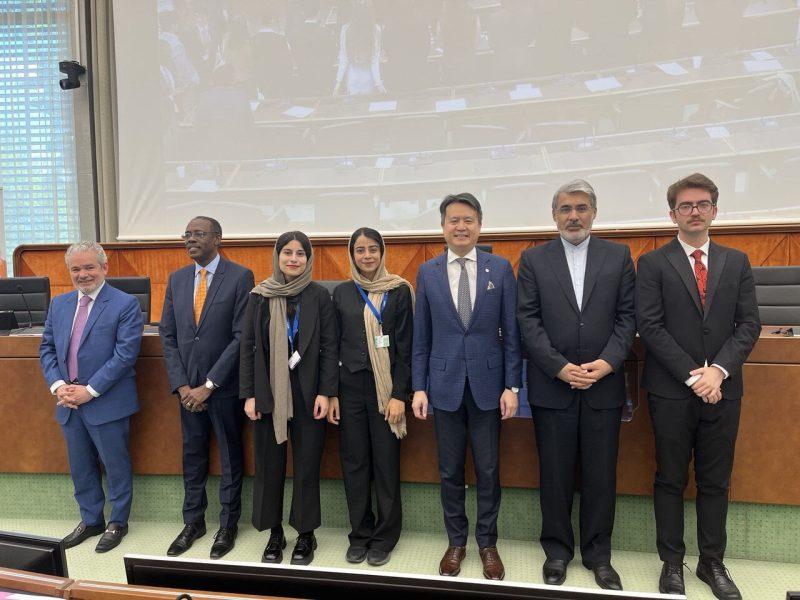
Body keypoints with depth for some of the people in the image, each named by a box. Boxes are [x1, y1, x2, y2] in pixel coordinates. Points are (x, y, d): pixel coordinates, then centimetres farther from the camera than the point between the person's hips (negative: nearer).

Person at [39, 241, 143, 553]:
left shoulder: (125, 305, -10)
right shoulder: (59, 304, 9)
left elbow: (125, 354, -17)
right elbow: (46, 348, 11)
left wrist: (89, 390, -18)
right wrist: (58, 385, -5)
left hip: (108, 403, -6)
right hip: (69, 404, 6)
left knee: (116, 465, 8)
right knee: (80, 467, 18)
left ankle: (117, 522, 26)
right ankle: (90, 520, 35)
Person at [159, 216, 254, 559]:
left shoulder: (240, 277, -9)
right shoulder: (177, 279, 7)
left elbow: (241, 336, -13)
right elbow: (168, 335, 7)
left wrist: (208, 385, -14)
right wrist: (181, 385, -3)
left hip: (224, 386, -4)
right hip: (187, 386, 4)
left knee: (230, 455, 10)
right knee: (192, 454, 15)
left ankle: (228, 524, 26)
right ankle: (193, 521, 32)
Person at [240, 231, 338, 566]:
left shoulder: (319, 296, -1)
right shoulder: (260, 296, 3)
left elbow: (330, 346, -2)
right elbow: (248, 346, 3)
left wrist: (326, 392, -9)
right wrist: (248, 394, -2)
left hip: (307, 393, -1)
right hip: (268, 393, 1)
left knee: (307, 464, 6)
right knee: (269, 464, 9)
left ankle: (306, 535, 23)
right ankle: (274, 534, 26)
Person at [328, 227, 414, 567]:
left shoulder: (399, 291, -2)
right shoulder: (341, 293, 6)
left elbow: (405, 346, -4)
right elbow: (334, 345, 8)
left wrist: (399, 395, -9)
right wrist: (331, 393, 3)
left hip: (386, 388, -2)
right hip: (350, 387, 3)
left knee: (386, 463, 4)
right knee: (354, 462, 8)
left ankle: (384, 536, 21)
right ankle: (360, 533, 25)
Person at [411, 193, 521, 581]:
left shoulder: (501, 269, 0)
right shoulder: (427, 272, 3)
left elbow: (511, 332, 0)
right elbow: (421, 337, 4)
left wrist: (512, 386, -4)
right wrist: (419, 387, 0)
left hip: (487, 383, -1)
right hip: (445, 384, 1)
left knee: (488, 470, 9)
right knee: (450, 471, 11)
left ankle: (487, 542, 28)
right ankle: (456, 541, 29)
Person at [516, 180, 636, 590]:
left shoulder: (618, 256, 7)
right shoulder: (533, 259, 3)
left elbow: (627, 315, 2)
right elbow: (527, 320, -3)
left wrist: (608, 361, -12)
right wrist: (560, 367, -12)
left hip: (604, 384, 1)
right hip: (551, 386, -1)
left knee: (601, 475, 9)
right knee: (555, 474, 9)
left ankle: (598, 553, 26)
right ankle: (557, 551, 26)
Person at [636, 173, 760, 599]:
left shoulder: (736, 262, 10)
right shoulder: (653, 264, -1)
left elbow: (748, 324, 3)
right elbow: (650, 326, -8)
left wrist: (719, 370, -11)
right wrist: (692, 375, -13)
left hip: (722, 389, 3)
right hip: (671, 391, -3)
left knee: (716, 481, 12)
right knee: (670, 480, 7)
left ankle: (712, 562, 27)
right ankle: (672, 562, 21)